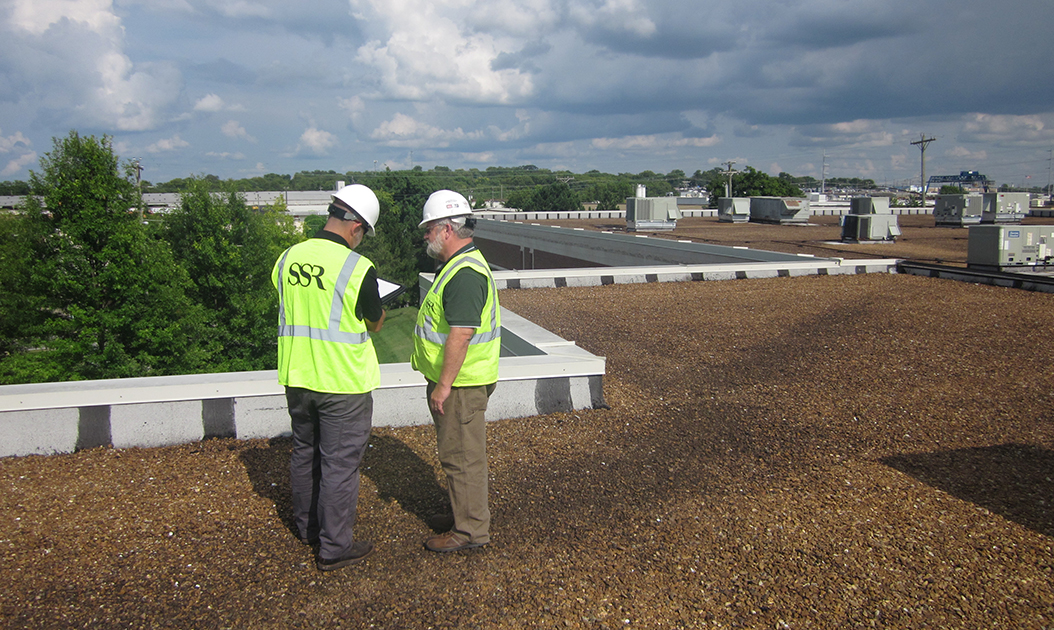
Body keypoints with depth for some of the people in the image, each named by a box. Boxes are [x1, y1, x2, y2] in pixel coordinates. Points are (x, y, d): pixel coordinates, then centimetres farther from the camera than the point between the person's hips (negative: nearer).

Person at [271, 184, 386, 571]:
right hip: (342, 383, -6)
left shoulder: (287, 259, 0)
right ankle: (334, 548, 14)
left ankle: (308, 528, 38)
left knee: (305, 453, 22)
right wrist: (377, 311, 17)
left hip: (297, 378, 6)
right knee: (340, 463, 5)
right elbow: (375, 323, -3)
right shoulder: (358, 269, -18)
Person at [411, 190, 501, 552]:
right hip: (454, 380, 11)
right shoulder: (459, 264, 13)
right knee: (461, 452, 21)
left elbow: (461, 334, -28)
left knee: (460, 455, -1)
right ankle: (468, 511, 35)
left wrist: (444, 385, -24)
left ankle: (470, 530, 11)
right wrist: (440, 382, 23)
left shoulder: (465, 273, -23)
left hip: (460, 384, -11)